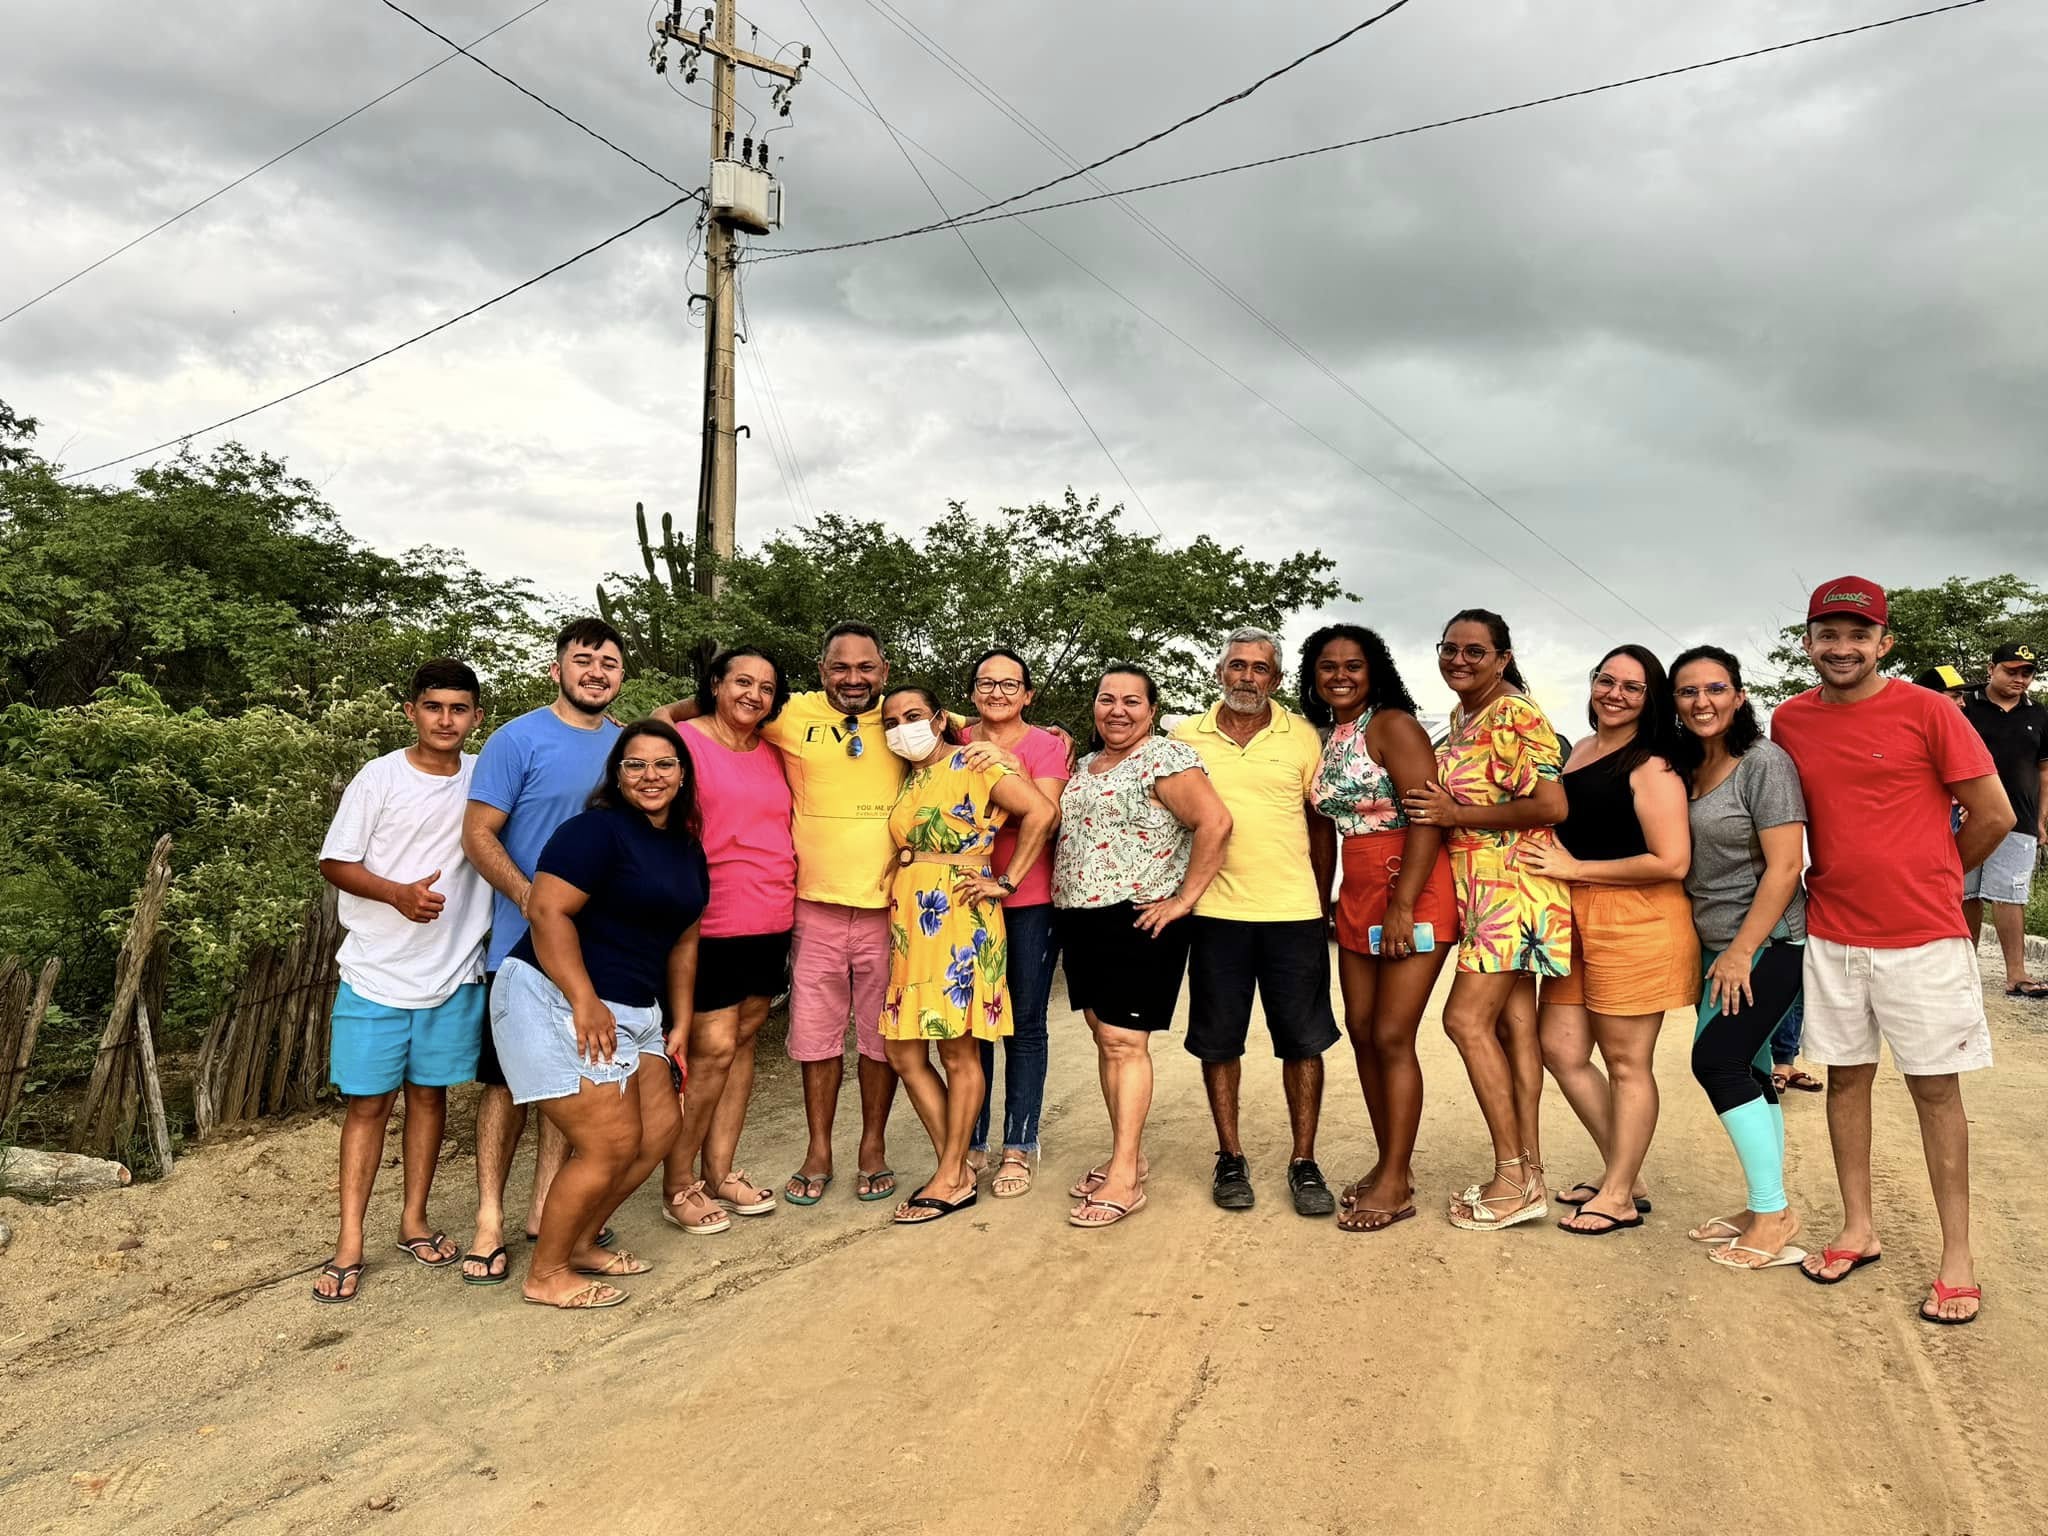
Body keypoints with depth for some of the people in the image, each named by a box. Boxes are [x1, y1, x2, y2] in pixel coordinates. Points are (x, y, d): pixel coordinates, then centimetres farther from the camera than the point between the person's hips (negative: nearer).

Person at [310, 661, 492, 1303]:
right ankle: (349, 1244, 10)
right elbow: (334, 863, -4)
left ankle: (414, 1220, 26)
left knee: (429, 1094, 12)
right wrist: (398, 893, -19)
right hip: (376, 972, -2)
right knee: (368, 1102, 2)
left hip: (454, 973, 3)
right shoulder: (379, 778, -7)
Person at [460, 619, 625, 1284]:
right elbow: (478, 835, -11)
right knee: (508, 1078, 4)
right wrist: (527, 894, -24)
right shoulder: (518, 740, -7)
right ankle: (490, 1218, 15)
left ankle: (545, 1205, 25)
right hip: (524, 946, -5)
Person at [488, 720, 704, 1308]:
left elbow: (682, 942, 18)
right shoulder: (597, 830, -14)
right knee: (611, 1145, -9)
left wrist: (681, 1025, 16)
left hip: (630, 1010, 9)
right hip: (556, 1001, -9)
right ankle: (546, 1275, 10)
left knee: (660, 1128, 10)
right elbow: (546, 910, -22)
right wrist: (585, 1001, -25)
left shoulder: (687, 850, 12)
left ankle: (581, 1243, 27)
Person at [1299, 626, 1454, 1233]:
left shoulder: (1392, 726, -11)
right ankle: (1389, 1164, 21)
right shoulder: (1325, 742, 13)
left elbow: (1427, 817, -18)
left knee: (1391, 1037, -6)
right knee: (1362, 1033, 9)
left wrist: (1402, 906, -22)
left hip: (1413, 894, -8)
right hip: (1357, 899, 8)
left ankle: (1396, 1183, 4)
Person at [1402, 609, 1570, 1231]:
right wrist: (1430, 827, 8)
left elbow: (1552, 807, -19)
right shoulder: (1460, 718, 16)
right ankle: (1527, 1174, 14)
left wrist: (1456, 815, -16)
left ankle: (1513, 1180, -2)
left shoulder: (1518, 713, -12)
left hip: (1513, 885, -9)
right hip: (1479, 887, 9)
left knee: (1466, 1017, -11)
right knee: (1513, 1023, 9)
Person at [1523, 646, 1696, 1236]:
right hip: (1575, 919, 9)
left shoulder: (1650, 766, -10)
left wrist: (1574, 869, -14)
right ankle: (1623, 1173, 27)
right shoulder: (1579, 750, 15)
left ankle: (1619, 1197, 15)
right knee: (1560, 1049, 11)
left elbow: (1671, 861, -18)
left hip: (1636, 919, -9)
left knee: (1627, 1062, 3)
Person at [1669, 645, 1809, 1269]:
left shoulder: (1764, 762, -14)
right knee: (1749, 1071, 11)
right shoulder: (1686, 769, 9)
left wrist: (1742, 951, -18)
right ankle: (1765, 1212, 21)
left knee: (1717, 1059, -12)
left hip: (1769, 942, -8)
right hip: (1722, 947, 8)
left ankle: (1773, 1215, -2)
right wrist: (1716, 955, 11)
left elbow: (1784, 866, -18)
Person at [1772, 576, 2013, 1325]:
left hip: (1923, 936, -4)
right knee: (1847, 1076, 11)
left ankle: (1957, 1258, 14)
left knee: (1935, 1087, 4)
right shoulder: (1789, 722, 4)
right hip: (1832, 935, 4)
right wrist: (1828, 879, 10)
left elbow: (1993, 815, -4)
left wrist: (1930, 882, 7)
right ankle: (1858, 1229, 24)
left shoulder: (1926, 711, -9)